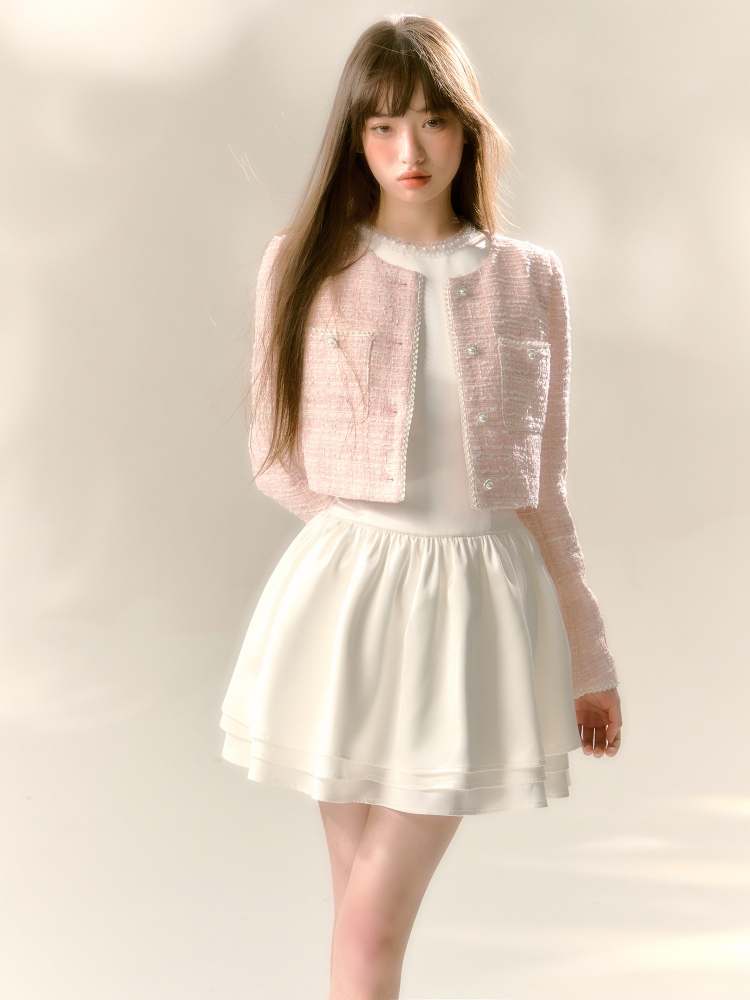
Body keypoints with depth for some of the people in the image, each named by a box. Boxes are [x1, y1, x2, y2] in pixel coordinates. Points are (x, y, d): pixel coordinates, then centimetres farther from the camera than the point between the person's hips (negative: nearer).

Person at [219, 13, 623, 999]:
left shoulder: (530, 278, 3)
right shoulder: (306, 263, 0)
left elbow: (539, 487, 8)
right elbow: (280, 459, 6)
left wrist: (587, 656, 10)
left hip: (480, 600, 0)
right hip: (348, 594, 0)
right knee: (360, 898, 10)